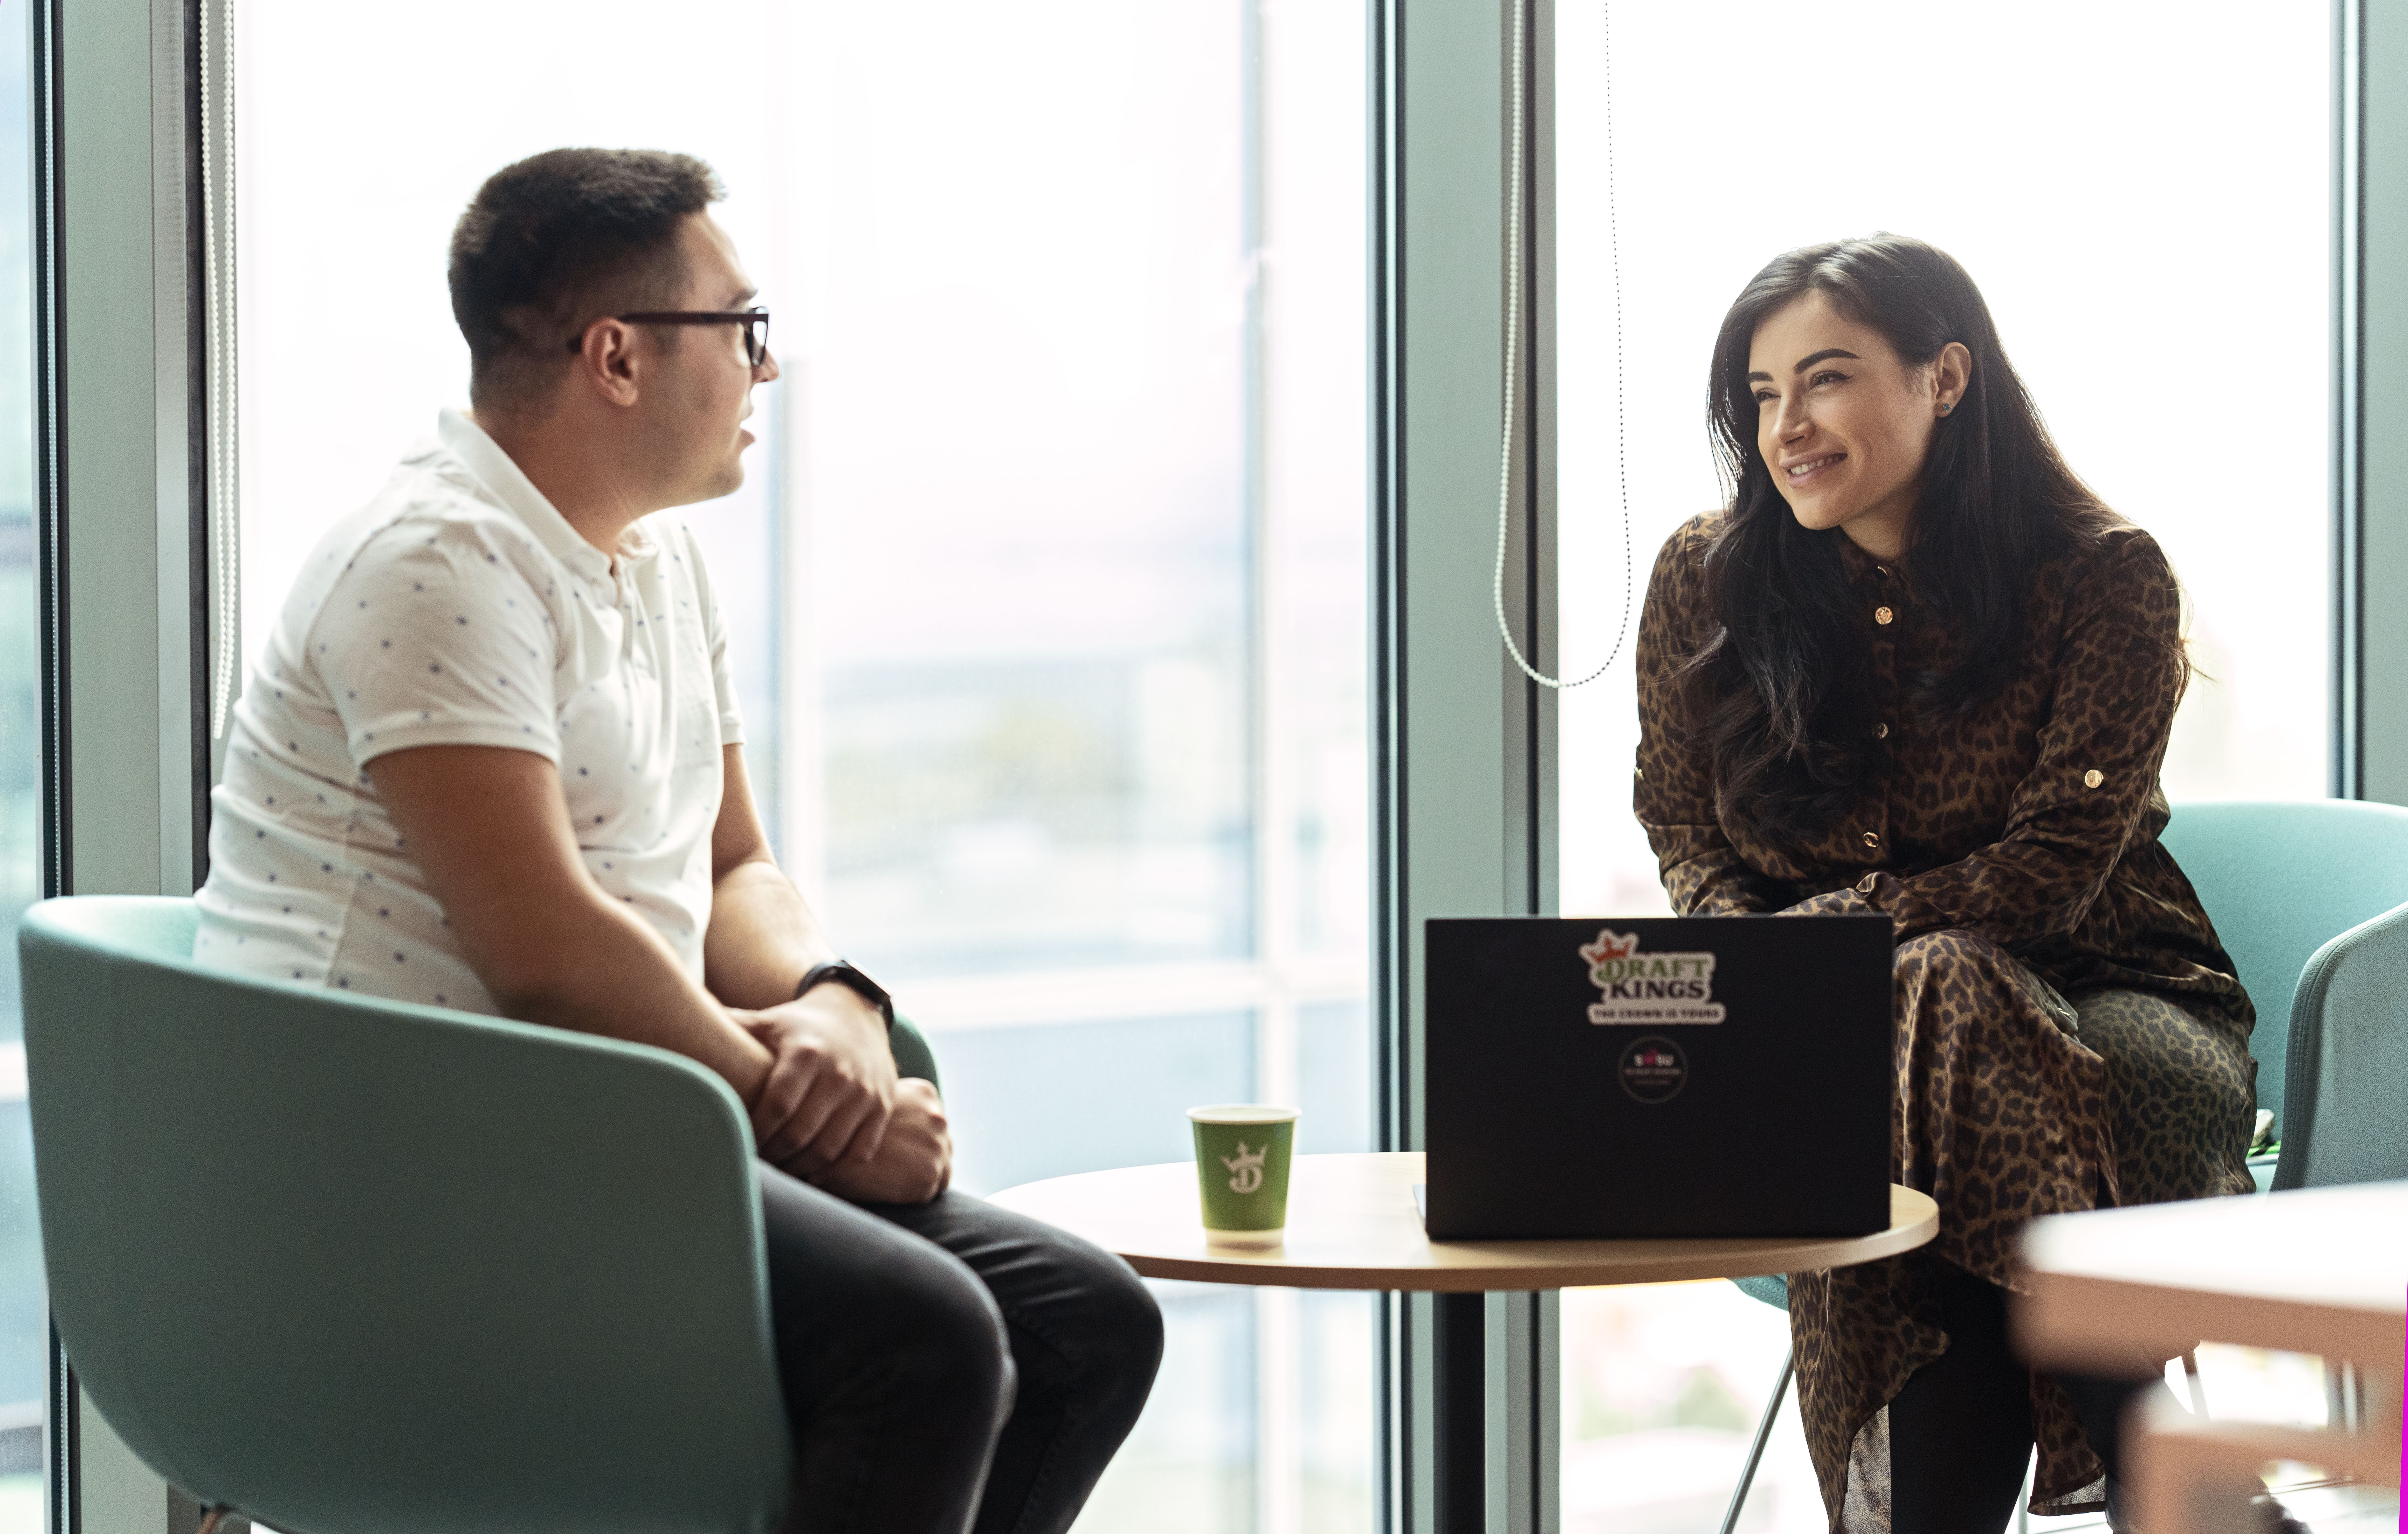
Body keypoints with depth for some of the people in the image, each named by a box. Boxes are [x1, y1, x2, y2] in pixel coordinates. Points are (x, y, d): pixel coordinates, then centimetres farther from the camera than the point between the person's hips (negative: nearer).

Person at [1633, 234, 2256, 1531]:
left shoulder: (2104, 578, -7)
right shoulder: (1707, 578, 2)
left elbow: (2053, 870, -12)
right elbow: (1683, 822, 12)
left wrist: (1809, 940, -20)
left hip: (2108, 998, -2)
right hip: (1834, 1030, 2)